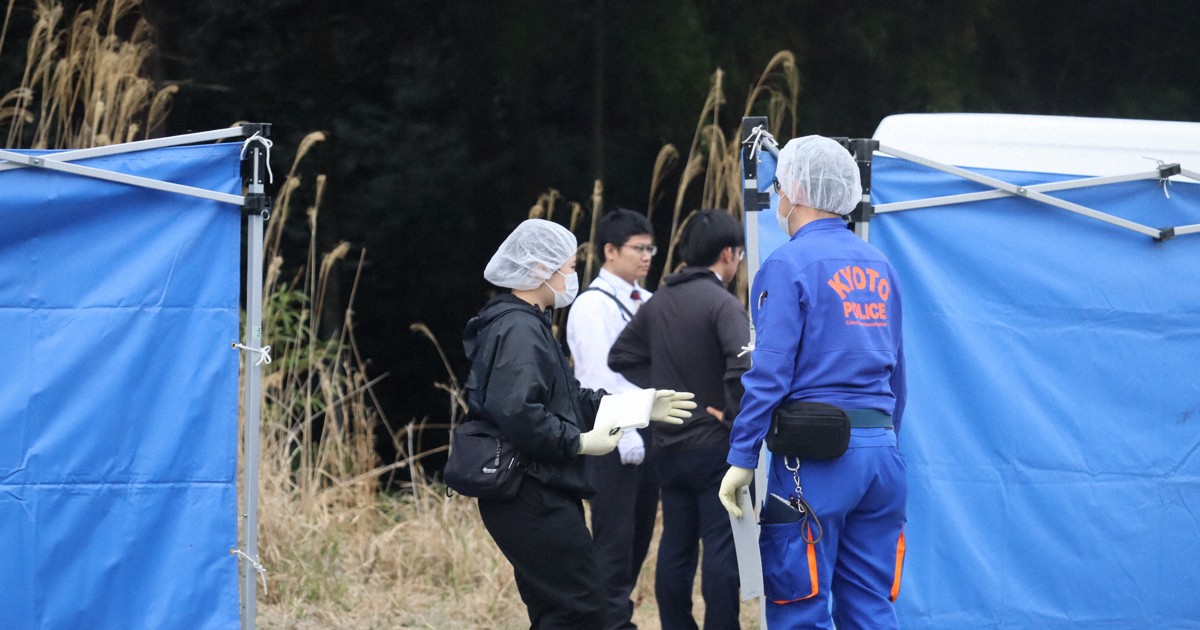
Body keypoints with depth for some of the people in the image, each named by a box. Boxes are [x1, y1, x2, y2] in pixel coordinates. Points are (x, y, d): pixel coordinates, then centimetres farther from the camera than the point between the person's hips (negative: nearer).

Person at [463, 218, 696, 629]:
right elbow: (515, 412, -29)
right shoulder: (519, 330, -16)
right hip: (532, 498, -11)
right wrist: (579, 442, -20)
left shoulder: (527, 325, 19)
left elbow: (568, 398, 23)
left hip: (540, 493, 11)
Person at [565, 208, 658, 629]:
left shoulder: (645, 303, 14)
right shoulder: (594, 306, -9)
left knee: (638, 534, 11)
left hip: (647, 431, 8)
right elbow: (601, 377, -15)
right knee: (615, 536, -5)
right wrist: (626, 436, -20)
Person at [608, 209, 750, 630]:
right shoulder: (722, 303, -14)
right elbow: (743, 366, -28)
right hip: (715, 448, -7)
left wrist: (660, 390, 11)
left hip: (669, 447, 7)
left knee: (675, 548, 12)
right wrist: (735, 417, -15)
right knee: (721, 548, -4)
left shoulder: (659, 302, 8)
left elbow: (621, 356, 16)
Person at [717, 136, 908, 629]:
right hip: (881, 453, 7)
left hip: (814, 459, -7)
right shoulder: (878, 267, 15)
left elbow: (769, 372, -11)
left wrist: (741, 459, -8)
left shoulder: (789, 265, -6)